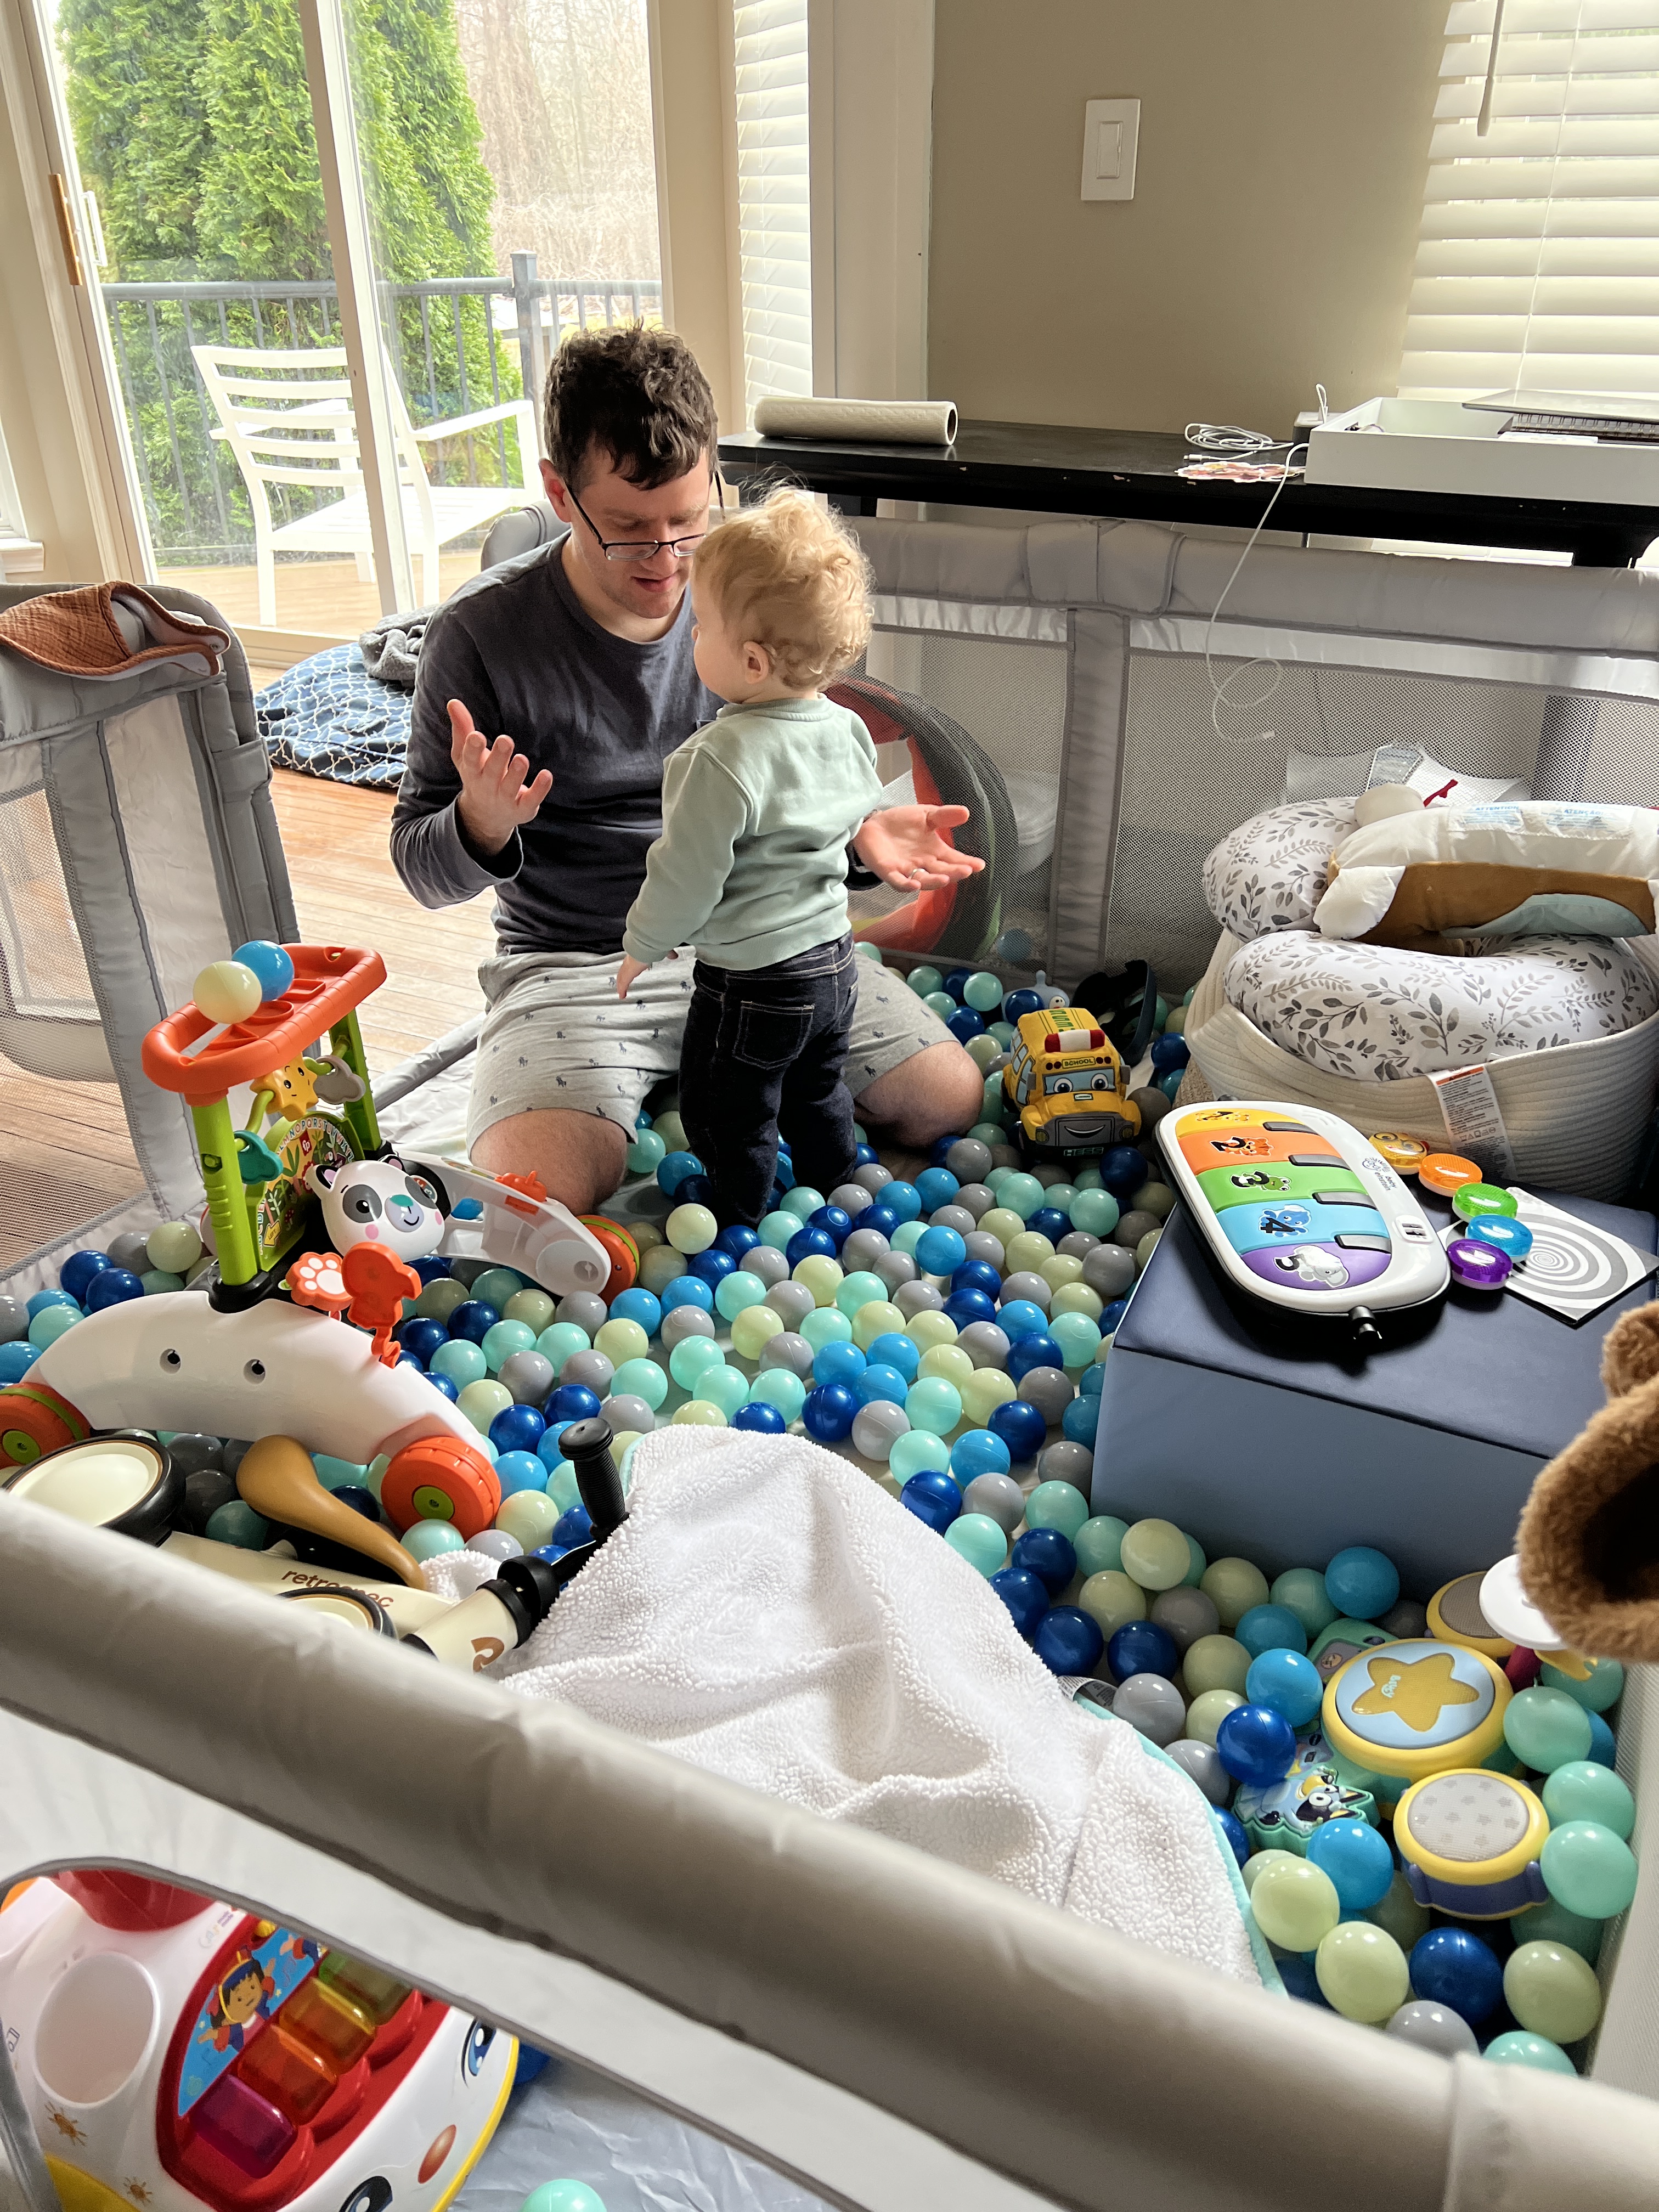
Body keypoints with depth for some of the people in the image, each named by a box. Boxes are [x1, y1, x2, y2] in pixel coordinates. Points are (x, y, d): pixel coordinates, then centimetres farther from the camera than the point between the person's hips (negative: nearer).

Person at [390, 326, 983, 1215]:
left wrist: (858, 838, -11)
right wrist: (482, 827, -28)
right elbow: (421, 865, -5)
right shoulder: (481, 632, -11)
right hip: (574, 963, -3)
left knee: (949, 1099, -4)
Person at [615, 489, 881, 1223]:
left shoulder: (724, 758, -28)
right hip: (833, 961, 8)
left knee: (729, 1123, 14)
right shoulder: (847, 730, -2)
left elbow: (688, 873, -21)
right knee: (818, 1101, 28)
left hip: (749, 983, -8)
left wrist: (643, 943, -4)